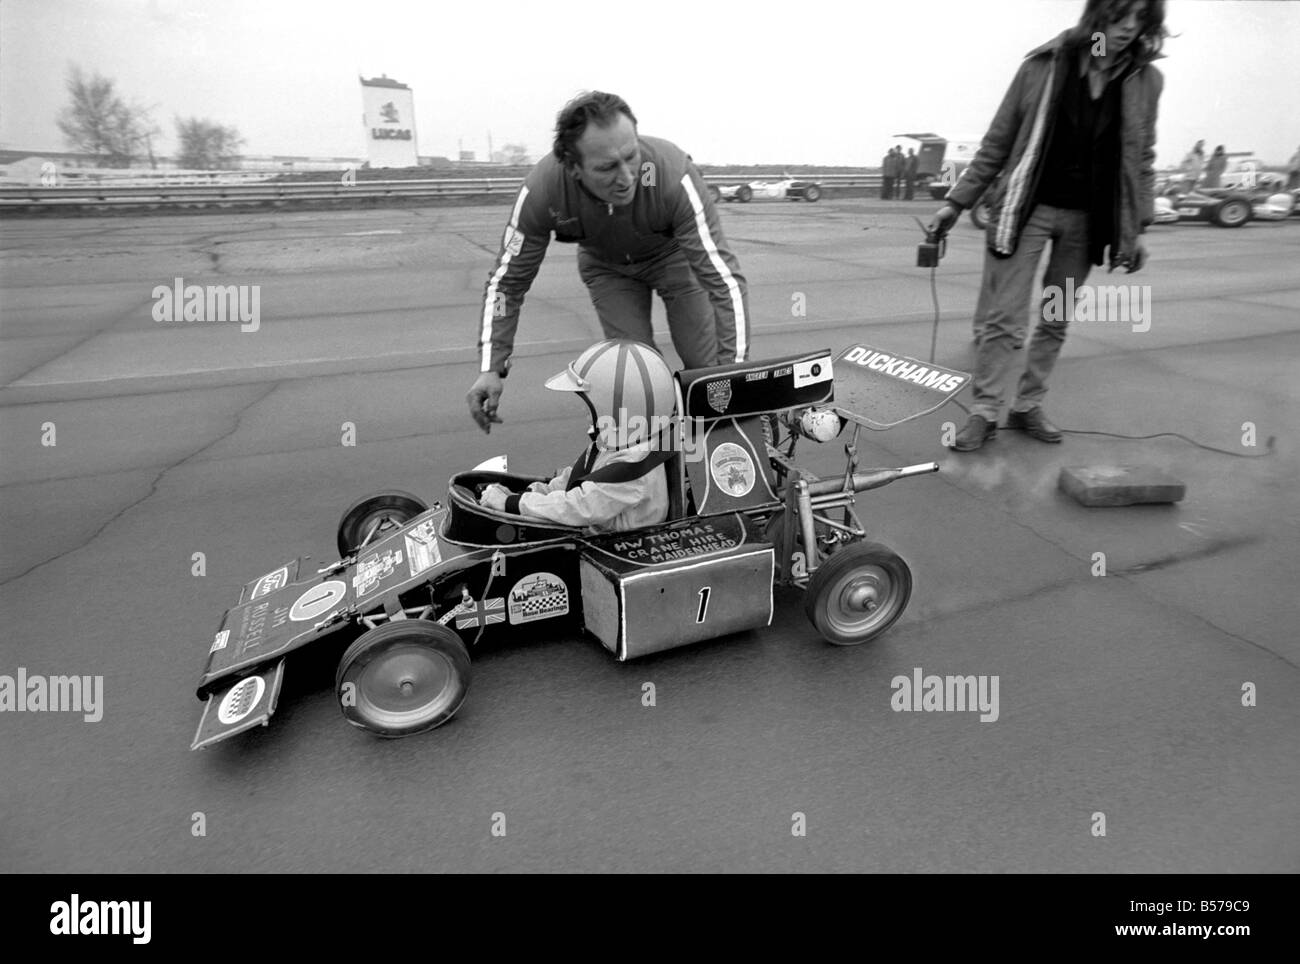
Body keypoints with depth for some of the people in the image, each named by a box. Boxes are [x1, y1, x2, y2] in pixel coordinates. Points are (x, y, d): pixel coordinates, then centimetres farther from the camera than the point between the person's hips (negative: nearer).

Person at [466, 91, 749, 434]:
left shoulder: (674, 174, -39)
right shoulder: (541, 190, -32)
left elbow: (723, 276, -38)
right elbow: (507, 279, -20)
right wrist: (491, 368, -28)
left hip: (674, 255, -1)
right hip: (605, 266, 1)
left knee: (709, 370, -9)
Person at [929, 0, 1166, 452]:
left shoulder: (1145, 80, 2)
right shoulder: (1045, 67, -5)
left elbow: (1141, 158, 8)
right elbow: (997, 144, -1)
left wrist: (1138, 227, 4)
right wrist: (956, 203, -2)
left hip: (1088, 218, 3)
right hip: (1029, 208, -3)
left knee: (1056, 320, 8)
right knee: (1003, 318, -7)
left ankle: (1028, 407, 19)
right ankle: (984, 413, 1)